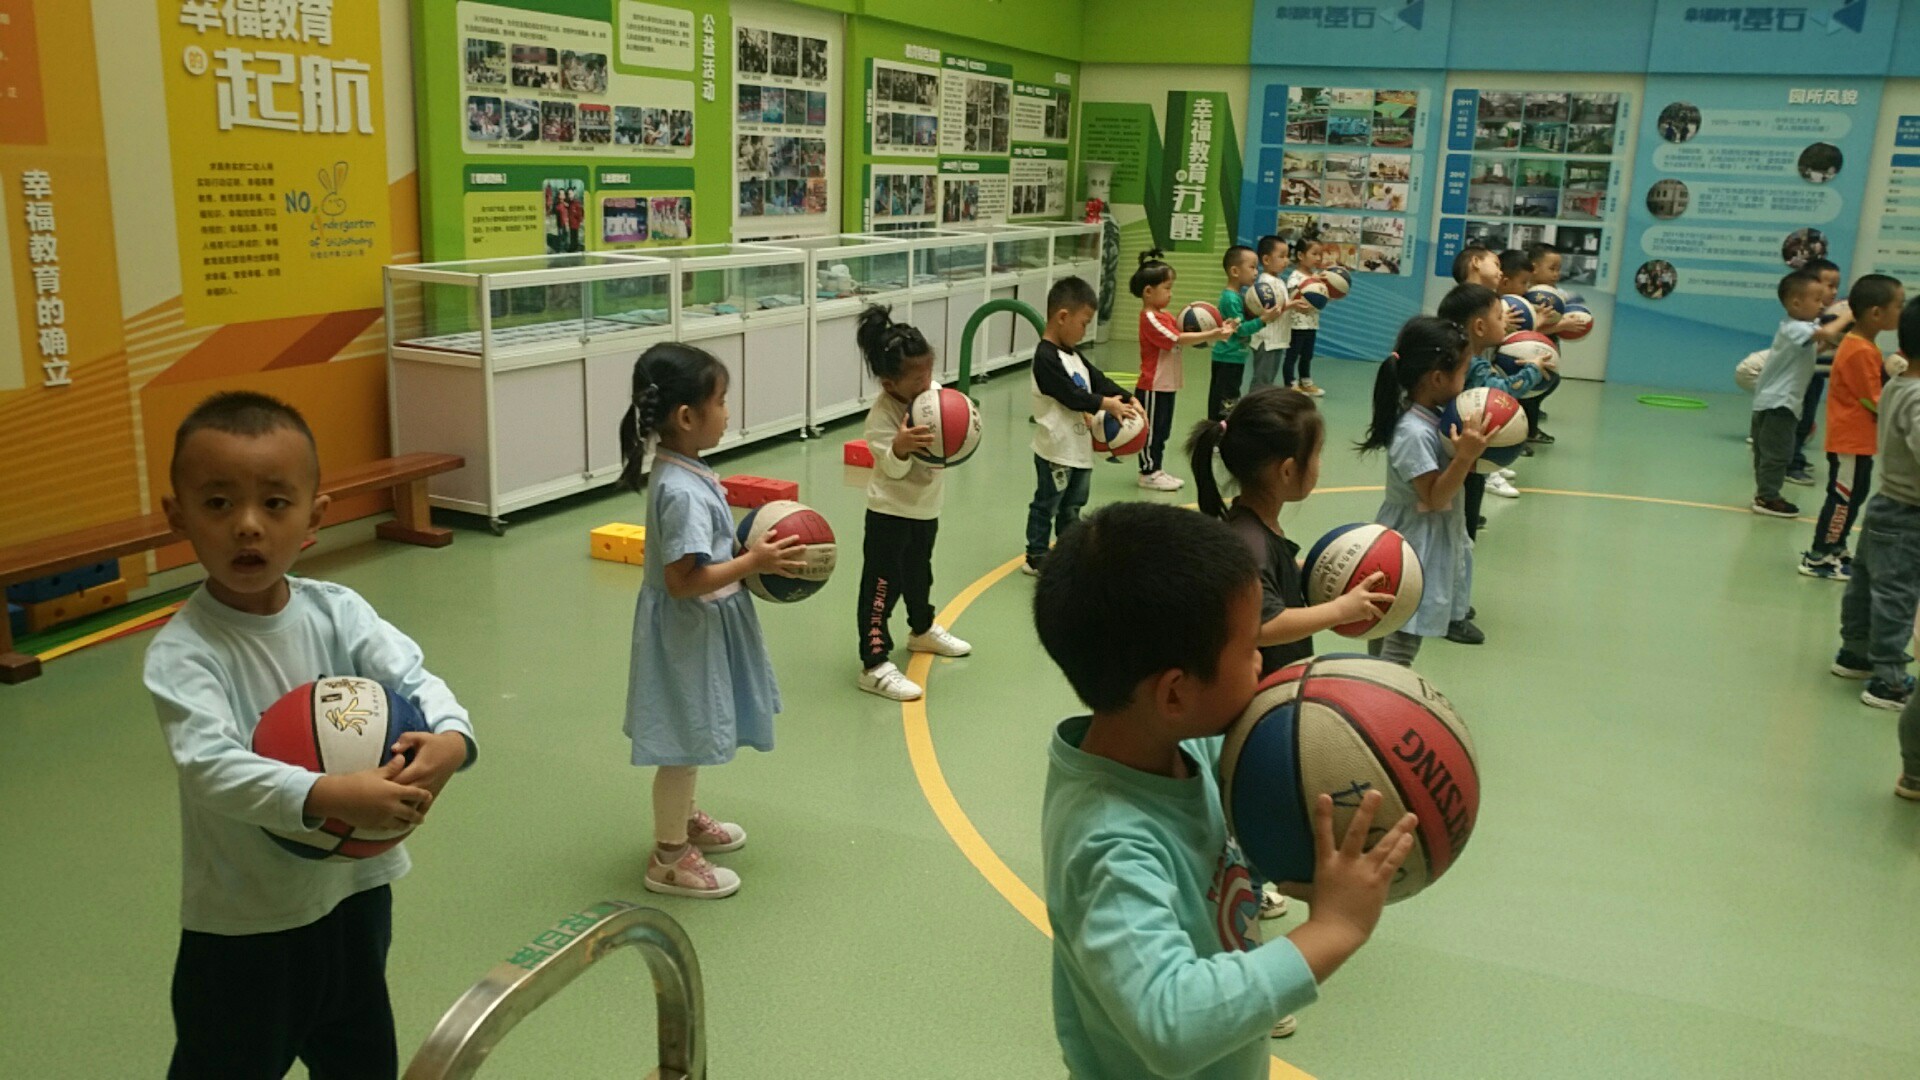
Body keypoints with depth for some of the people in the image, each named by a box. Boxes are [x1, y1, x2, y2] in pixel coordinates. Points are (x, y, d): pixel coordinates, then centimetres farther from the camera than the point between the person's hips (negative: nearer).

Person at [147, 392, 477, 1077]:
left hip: (355, 892, 4)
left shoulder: (338, 613, -7)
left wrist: (450, 739, -37)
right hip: (242, 926, -4)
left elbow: (413, 679, -14)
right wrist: (329, 796, -46)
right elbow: (211, 766, -31)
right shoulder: (181, 653, -20)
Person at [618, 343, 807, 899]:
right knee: (685, 741, 4)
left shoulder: (680, 472, 3)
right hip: (688, 632, -10)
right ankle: (670, 858, 19)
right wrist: (753, 562, -23)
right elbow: (684, 579, -29)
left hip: (700, 629, 10)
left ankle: (685, 817, 44)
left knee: (693, 737, 25)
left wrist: (747, 551, 3)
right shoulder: (682, 491, -28)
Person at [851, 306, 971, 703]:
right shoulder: (881, 415, -24)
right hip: (890, 514, -7)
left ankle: (923, 630, 49)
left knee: (919, 575, 27)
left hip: (926, 509, 7)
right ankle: (875, 665, -2)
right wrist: (900, 447, -48)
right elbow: (893, 469, -27)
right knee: (881, 587, -4)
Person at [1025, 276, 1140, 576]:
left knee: (1072, 507, 19)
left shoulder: (1072, 354, 11)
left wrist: (1128, 400, -4)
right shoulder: (1046, 358, -19)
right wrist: (1106, 405, -18)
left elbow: (1098, 379, 9)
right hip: (1056, 449, -9)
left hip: (1080, 446, 9)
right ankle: (1036, 556, 12)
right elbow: (1070, 395, -23)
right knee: (1046, 505, 3)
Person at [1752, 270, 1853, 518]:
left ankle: (1765, 494, 21)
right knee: (1777, 452, -5)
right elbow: (1826, 333, -33)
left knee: (1769, 451, 14)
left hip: (1776, 402, 10)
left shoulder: (1796, 327, 14)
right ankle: (1767, 497, -1)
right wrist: (1846, 318, -18)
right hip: (1778, 402, -10)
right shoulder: (1795, 328, -18)